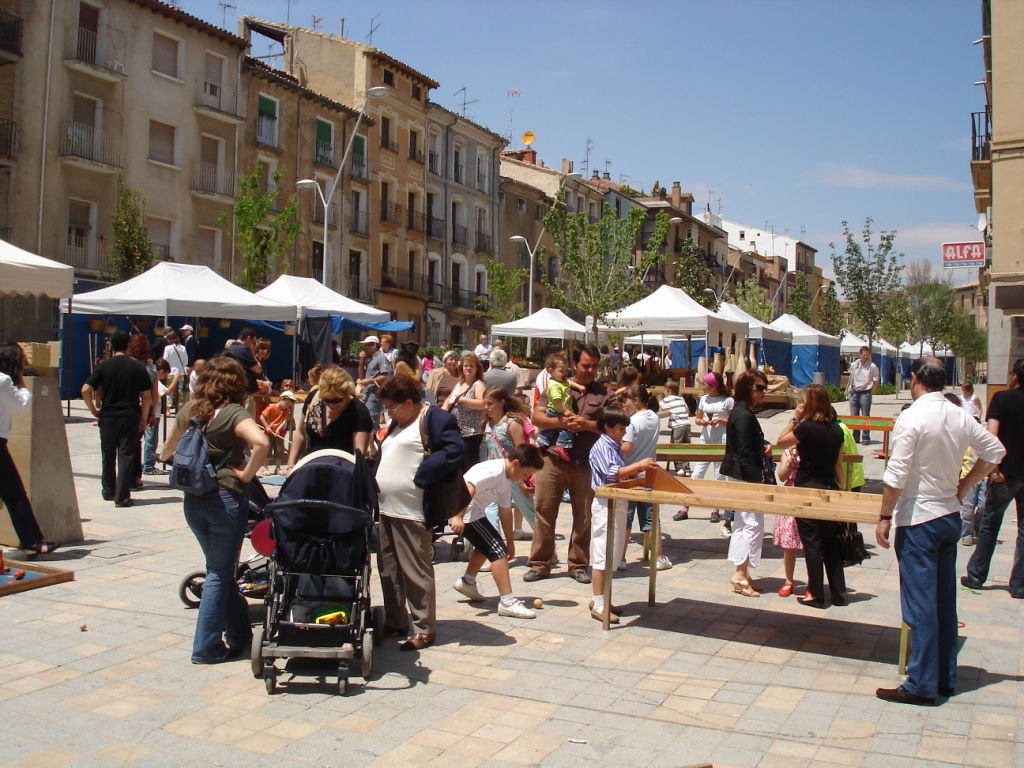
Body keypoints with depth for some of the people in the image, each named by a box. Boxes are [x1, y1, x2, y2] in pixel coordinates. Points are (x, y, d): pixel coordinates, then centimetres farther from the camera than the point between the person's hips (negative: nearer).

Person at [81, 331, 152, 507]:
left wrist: (94, 409, 4)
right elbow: (147, 395, -2)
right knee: (126, 455, 1)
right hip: (130, 416, -1)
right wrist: (144, 417, 8)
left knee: (108, 455, 16)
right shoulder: (137, 367, -2)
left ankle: (108, 491, 28)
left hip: (108, 416, 1)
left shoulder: (103, 366, -1)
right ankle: (121, 496, -3)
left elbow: (85, 390, -8)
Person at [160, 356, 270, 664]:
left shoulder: (189, 410, 7)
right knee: (220, 573, 6)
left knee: (219, 569, 18)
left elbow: (168, 451, 18)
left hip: (193, 500, 6)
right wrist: (246, 475, -17)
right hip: (225, 498, -6)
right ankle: (206, 647, 11)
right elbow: (261, 443, -30)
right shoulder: (234, 413, -12)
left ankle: (239, 636, 29)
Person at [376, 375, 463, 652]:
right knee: (388, 569, 16)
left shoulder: (436, 419, -9)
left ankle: (425, 629, 8)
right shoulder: (397, 424, 20)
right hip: (385, 507, 10)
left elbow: (454, 450, -19)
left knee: (416, 571, -3)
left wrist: (420, 475, -19)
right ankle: (394, 621, 29)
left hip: (411, 511, -10)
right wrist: (375, 481, 8)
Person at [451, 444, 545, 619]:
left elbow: (505, 511, 16)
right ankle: (507, 602, -12)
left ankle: (467, 581, 45)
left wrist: (510, 541, 18)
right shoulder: (494, 471, -21)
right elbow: (468, 488, -32)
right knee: (498, 550, -14)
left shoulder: (507, 480, 10)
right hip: (464, 512, -11)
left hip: (476, 512, 11)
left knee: (486, 545, 29)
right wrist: (458, 517, -36)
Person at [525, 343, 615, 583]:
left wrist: (586, 425, -13)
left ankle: (578, 564, 21)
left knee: (583, 516, 7)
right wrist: (560, 422, -16)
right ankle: (540, 564, 12)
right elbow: (537, 417, 1)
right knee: (544, 511, 2)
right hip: (553, 460, 0)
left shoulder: (604, 394, 8)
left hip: (585, 464, 0)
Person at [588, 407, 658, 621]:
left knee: (611, 553, 14)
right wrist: (638, 465, -26)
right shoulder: (601, 447, -13)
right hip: (605, 504, -10)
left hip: (618, 502, 10)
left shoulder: (615, 447, 15)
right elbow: (611, 474, -25)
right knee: (602, 554, -6)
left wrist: (638, 470, 2)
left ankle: (600, 599, 22)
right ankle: (598, 605, -1)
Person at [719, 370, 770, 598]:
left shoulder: (741, 412, 13)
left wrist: (763, 446, 7)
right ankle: (741, 575, -2)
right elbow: (745, 453, -22)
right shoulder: (745, 416, -18)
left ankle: (741, 574, 22)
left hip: (737, 474, 11)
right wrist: (758, 480, -21)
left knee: (742, 524, 15)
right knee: (753, 524, -6)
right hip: (745, 476, -11)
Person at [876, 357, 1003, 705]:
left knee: (920, 604, -2)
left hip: (918, 520, -7)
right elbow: (995, 450, 16)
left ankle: (921, 685, 4)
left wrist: (885, 517, -11)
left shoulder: (912, 417, -17)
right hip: (950, 517, 7)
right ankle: (945, 678, 24)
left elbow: (896, 475, -19)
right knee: (945, 601, 14)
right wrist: (964, 485, 17)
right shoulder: (960, 417, 4)